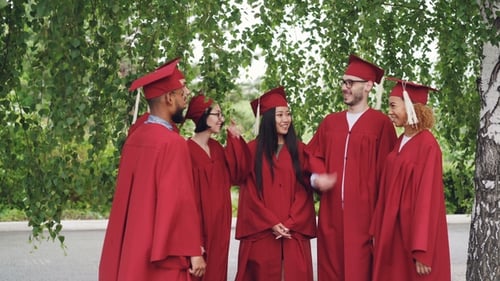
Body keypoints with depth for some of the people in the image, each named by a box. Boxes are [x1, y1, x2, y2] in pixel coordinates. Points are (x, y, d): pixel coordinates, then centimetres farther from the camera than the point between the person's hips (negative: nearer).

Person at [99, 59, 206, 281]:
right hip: (163, 251, -8)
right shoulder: (173, 143, -17)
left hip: (132, 247, 8)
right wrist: (193, 250, -14)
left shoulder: (134, 139, 6)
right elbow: (180, 200, -19)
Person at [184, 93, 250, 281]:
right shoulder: (187, 150, -15)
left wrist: (235, 139, -1)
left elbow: (237, 175, 3)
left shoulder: (216, 147, 9)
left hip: (218, 224, 7)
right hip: (199, 227, -7)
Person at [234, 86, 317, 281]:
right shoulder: (253, 149, 1)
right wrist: (271, 223, -10)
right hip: (260, 231, -2)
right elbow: (250, 193, -2)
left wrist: (290, 223, -8)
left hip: (293, 232, 2)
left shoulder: (299, 149, 8)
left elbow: (304, 192, 3)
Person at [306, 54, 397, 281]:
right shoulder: (330, 122, 13)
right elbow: (312, 155, 17)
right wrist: (317, 178, -4)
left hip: (363, 212, -5)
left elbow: (386, 169, -6)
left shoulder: (381, 123, -4)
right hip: (331, 213, 5)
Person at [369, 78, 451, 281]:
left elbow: (427, 198, -18)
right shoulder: (400, 143, 9)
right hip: (394, 231, 7)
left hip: (415, 232, -7)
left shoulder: (427, 145, -15)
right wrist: (378, 232, 8)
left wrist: (422, 252, -21)